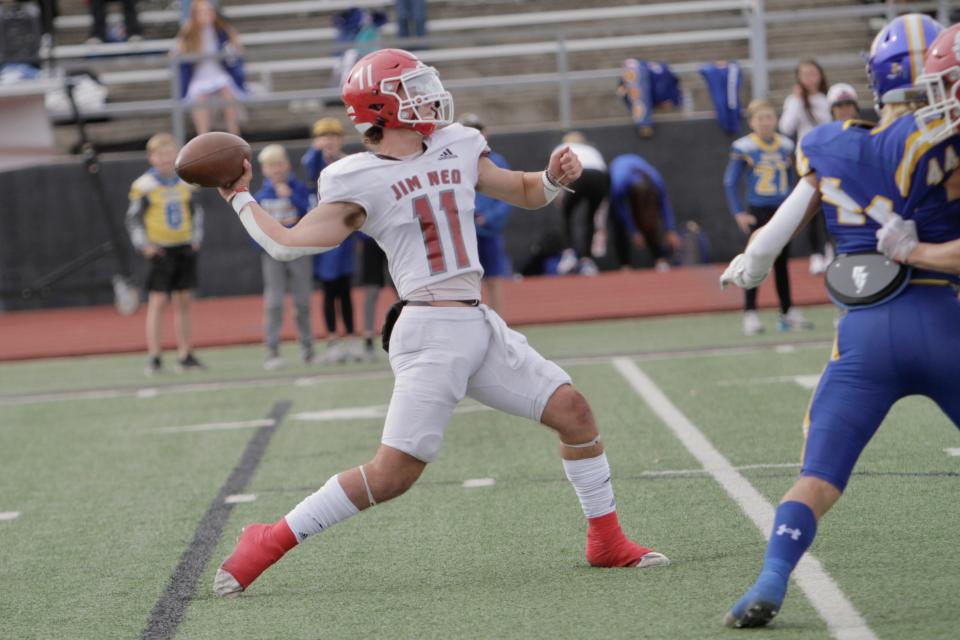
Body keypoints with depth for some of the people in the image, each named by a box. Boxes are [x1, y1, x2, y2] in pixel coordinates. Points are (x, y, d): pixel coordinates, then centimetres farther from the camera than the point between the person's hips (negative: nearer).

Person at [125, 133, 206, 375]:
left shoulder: (185, 183, 7)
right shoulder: (143, 186, -8)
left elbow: (196, 210, 20)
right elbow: (133, 219, -4)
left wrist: (196, 237, 11)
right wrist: (144, 246, -12)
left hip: (185, 248, 5)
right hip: (161, 250, -5)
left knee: (183, 301, 7)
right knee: (157, 301, -8)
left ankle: (185, 355, 12)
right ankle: (154, 357, -7)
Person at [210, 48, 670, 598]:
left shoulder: (457, 150, 13)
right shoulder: (359, 181, -5)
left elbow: (526, 193, 24)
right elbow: (288, 243, -4)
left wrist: (555, 178, 4)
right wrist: (240, 197, 3)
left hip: (481, 327, 7)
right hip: (431, 332, -7)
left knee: (573, 411, 4)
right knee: (394, 474, -12)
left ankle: (607, 542, 17)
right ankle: (270, 542, -1)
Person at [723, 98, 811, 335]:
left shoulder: (786, 146, 3)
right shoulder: (743, 148, -10)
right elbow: (730, 182, -7)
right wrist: (738, 213, -12)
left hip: (782, 211, 4)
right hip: (757, 212, -4)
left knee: (781, 263, 11)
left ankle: (788, 311, 18)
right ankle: (750, 314, 0)